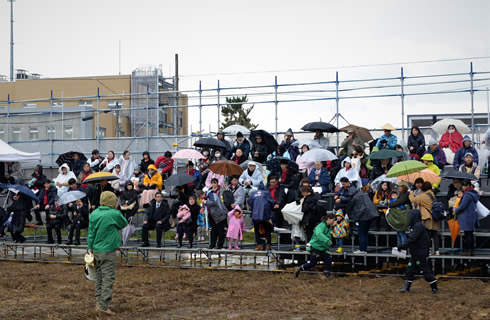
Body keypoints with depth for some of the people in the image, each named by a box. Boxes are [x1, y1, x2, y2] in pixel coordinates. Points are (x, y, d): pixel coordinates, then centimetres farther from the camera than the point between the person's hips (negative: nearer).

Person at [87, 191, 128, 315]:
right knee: (108, 278, -5)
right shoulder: (114, 214, -12)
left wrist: (90, 248, 16)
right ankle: (103, 305, -11)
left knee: (99, 277, 16)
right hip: (108, 251, -7)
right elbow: (124, 224, 6)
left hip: (96, 251, 7)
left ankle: (98, 302, 22)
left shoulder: (94, 214, 4)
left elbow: (91, 232, 8)